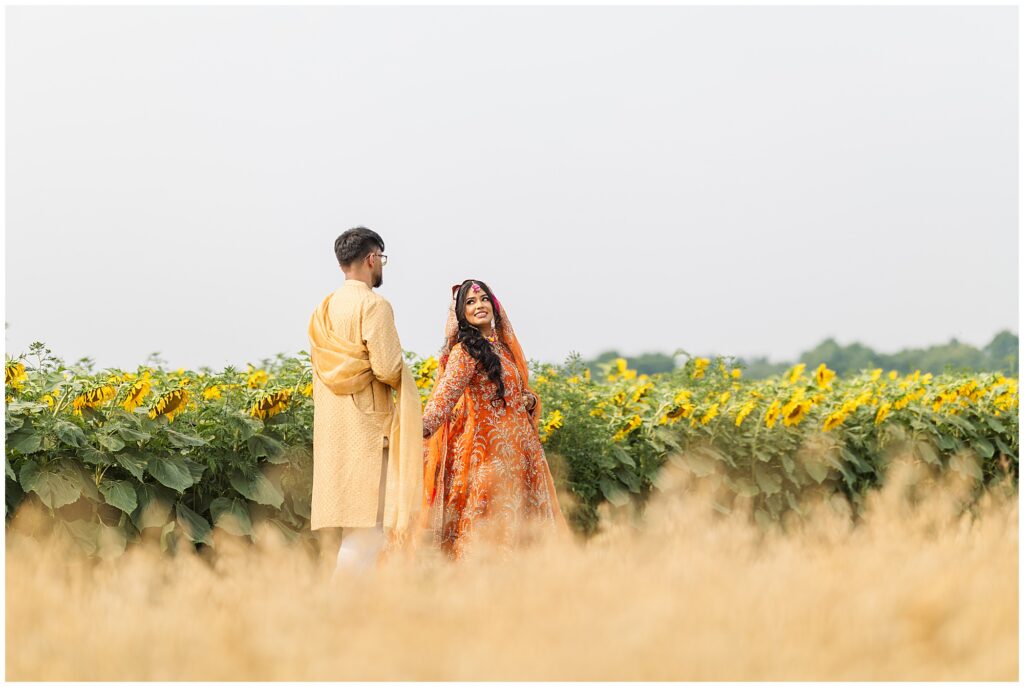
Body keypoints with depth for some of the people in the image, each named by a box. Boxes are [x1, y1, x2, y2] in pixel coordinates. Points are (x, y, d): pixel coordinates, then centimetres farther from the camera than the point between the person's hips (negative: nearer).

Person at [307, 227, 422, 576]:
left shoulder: (323, 310, 13)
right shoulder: (374, 305, -11)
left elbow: (320, 367, 15)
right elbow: (387, 368, -17)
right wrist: (405, 379, 4)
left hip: (332, 429, 8)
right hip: (367, 426, -8)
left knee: (353, 525, 11)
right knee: (368, 525, -7)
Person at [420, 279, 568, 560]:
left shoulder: (503, 345, 15)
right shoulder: (466, 350, -8)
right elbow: (446, 394, -23)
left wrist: (530, 399, 3)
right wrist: (423, 428, -40)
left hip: (516, 449, 8)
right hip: (488, 449, -8)